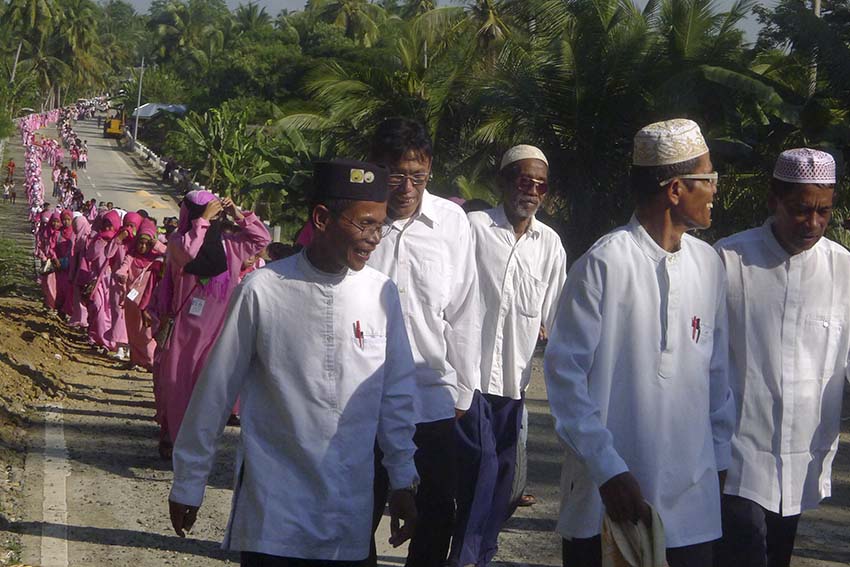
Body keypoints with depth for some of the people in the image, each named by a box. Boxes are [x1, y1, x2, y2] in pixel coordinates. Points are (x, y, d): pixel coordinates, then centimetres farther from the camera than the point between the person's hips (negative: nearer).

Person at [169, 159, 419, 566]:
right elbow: (216, 391, -2)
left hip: (349, 511, 3)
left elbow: (395, 394, 8)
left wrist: (403, 482, 10)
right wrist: (187, 484, 4)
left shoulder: (382, 293, -1)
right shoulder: (263, 291, -9)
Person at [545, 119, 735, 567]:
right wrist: (608, 470, -15)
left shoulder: (708, 264, 6)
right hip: (606, 496, -5)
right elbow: (563, 372, -12)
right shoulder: (604, 264, -11)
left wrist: (719, 458, 13)